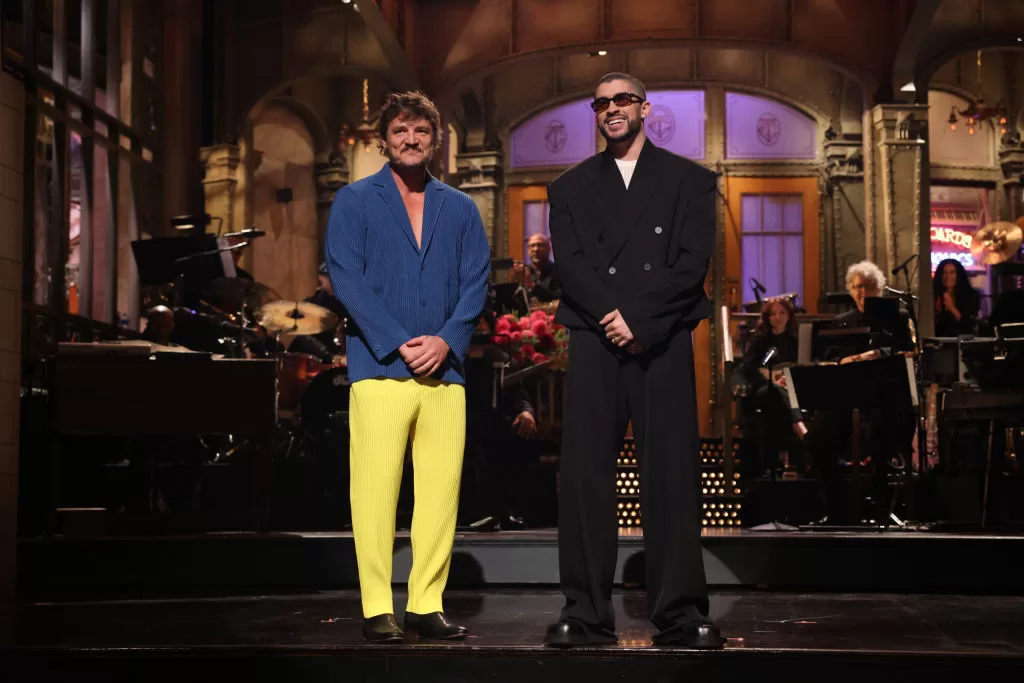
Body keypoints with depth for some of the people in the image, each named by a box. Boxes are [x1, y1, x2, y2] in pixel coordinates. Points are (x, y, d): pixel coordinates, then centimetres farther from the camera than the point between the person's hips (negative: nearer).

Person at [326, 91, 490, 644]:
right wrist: (400, 344, -11)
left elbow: (476, 282, 9)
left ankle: (427, 604, 10)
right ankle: (377, 610, 2)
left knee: (441, 492, 1)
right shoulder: (354, 202, 7)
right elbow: (345, 279, -3)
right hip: (378, 368, -3)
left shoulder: (460, 209, 17)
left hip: (445, 370, 3)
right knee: (376, 492, -6)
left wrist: (447, 340, -8)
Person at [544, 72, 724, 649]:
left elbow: (692, 264, 0)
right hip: (595, 342, 1)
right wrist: (613, 318, -12)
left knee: (673, 474, -4)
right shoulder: (571, 187, 17)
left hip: (663, 342, -1)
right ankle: (586, 613, 0)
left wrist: (639, 317, -12)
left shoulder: (689, 180, 12)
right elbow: (571, 265, 3)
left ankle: (680, 614, 1)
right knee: (586, 476, -4)